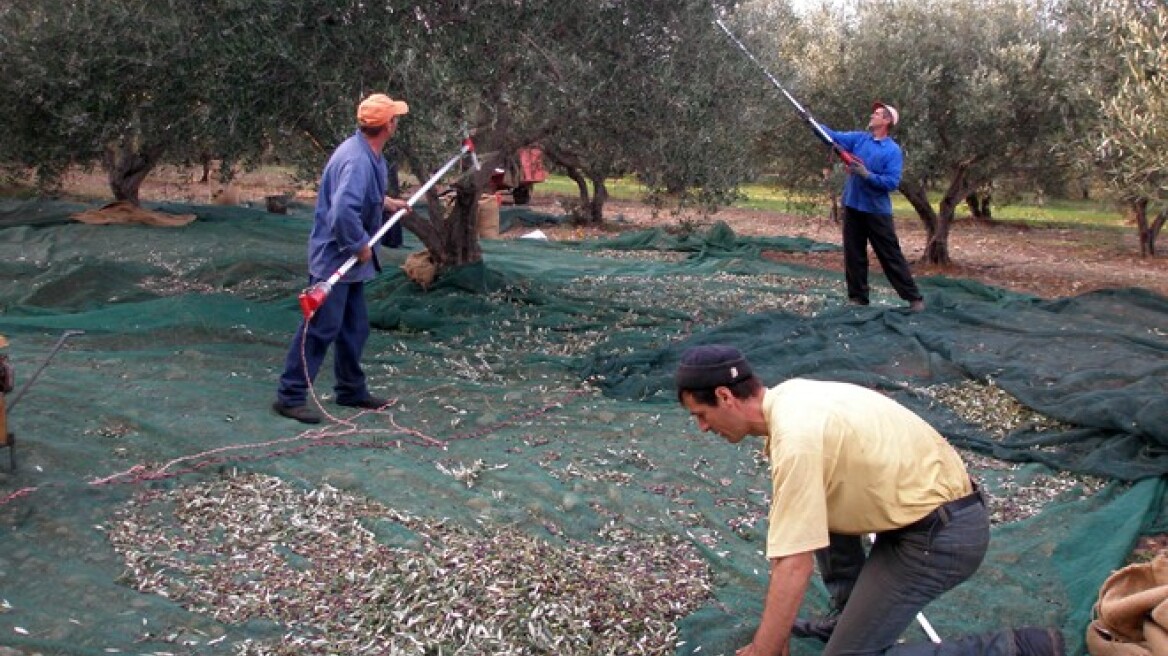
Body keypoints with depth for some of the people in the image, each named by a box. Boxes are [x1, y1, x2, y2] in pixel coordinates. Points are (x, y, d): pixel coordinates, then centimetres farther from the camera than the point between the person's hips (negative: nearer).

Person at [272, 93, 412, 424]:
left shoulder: (369, 154, 7)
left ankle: (351, 390, 29)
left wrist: (388, 202, 23)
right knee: (321, 329, -6)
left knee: (354, 328, 17)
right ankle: (290, 396, 1)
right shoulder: (356, 160, -26)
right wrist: (361, 245, -24)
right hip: (334, 259, -10)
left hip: (349, 262, 10)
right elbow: (343, 212, -36)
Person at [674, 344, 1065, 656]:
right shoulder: (789, 398, 7)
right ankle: (855, 617, 25)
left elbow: (794, 568, -25)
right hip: (934, 504, 10)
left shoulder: (796, 437, -24)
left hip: (941, 534, -10)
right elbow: (789, 533, 15)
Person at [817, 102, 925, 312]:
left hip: (877, 211, -5)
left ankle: (914, 298, 6)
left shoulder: (893, 150, -9)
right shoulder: (859, 138, 6)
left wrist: (867, 175, -24)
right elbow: (833, 136, 2)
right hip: (853, 207, 5)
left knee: (891, 256, -2)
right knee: (854, 255, 8)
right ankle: (857, 297, 17)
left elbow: (892, 183, -15)